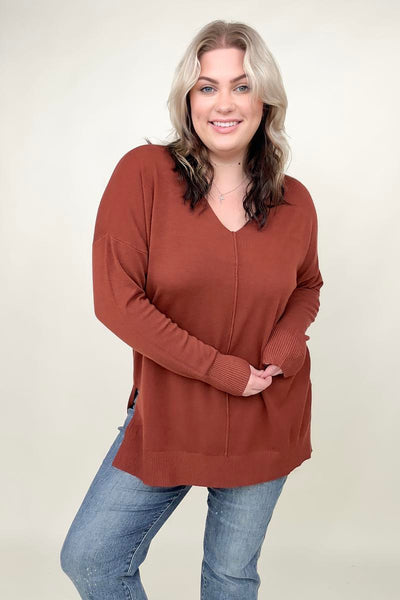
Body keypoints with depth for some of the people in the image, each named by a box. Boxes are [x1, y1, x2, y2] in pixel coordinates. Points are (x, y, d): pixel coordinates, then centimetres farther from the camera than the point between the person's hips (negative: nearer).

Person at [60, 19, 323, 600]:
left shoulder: (295, 202, -4)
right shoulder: (144, 173, -13)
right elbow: (117, 300, -18)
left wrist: (287, 345, -9)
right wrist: (225, 371, -18)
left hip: (265, 422, 2)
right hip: (168, 414, -1)